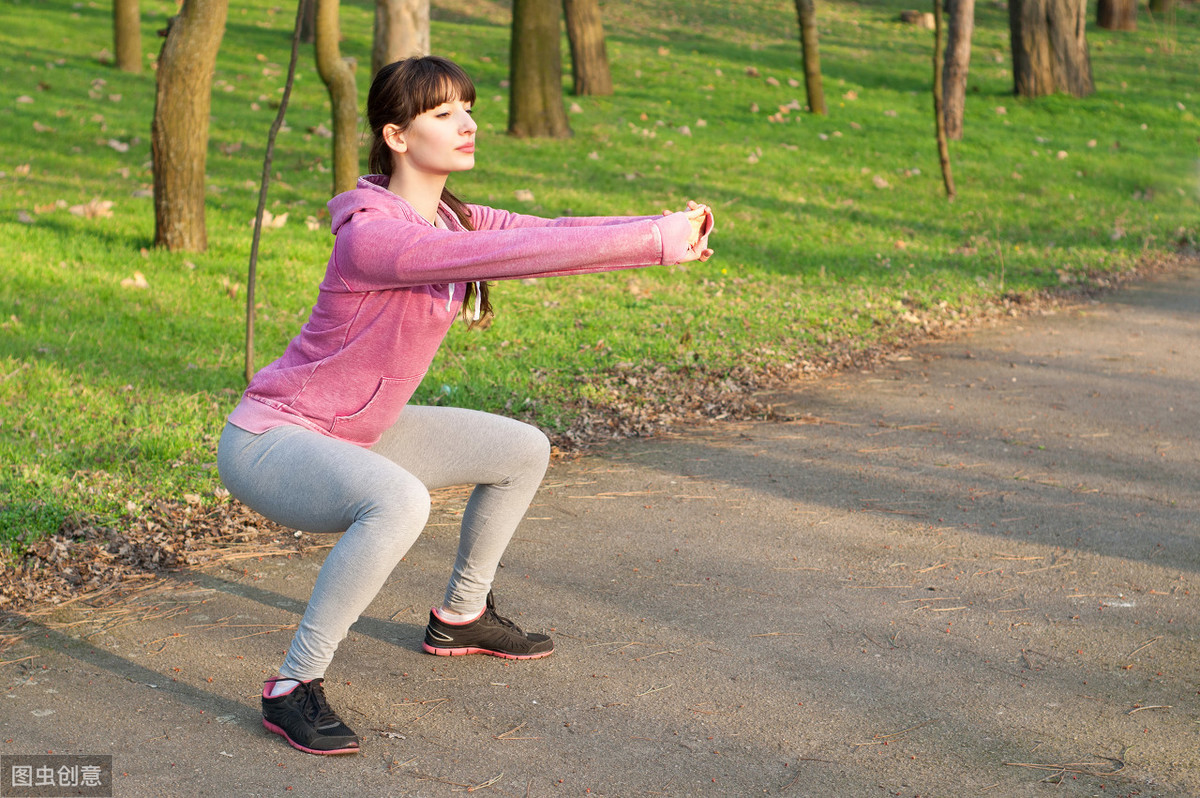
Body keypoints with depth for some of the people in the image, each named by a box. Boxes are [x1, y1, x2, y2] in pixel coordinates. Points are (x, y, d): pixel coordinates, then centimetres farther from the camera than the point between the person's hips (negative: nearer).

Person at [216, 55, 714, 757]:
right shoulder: (370, 233, -28)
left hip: (351, 434, 10)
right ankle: (294, 687, -23)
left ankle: (460, 617, 31)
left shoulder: (452, 220, 2)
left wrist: (668, 231, -22)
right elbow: (516, 253, -36)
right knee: (399, 501, -39)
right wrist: (655, 239, -34)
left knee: (524, 451, 13)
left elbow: (547, 237, -7)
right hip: (268, 443, -10)